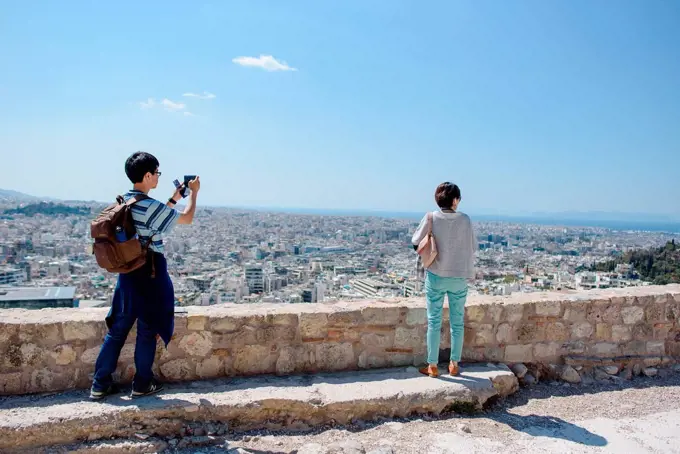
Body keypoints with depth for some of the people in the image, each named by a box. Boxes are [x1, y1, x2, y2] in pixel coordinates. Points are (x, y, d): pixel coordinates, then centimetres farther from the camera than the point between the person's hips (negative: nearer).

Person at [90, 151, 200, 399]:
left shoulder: (124, 201, 6)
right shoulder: (151, 206, -19)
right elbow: (186, 218, -6)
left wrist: (173, 199, 20)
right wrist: (193, 193, 7)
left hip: (127, 271, 7)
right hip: (150, 274, -7)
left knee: (118, 328, 13)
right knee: (147, 330, 7)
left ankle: (100, 384, 20)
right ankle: (142, 384, 19)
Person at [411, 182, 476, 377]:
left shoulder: (431, 218, -10)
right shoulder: (464, 219, -8)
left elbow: (415, 241, -7)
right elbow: (473, 247, -3)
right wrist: (470, 274, 10)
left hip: (435, 276, 0)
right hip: (459, 277, 1)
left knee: (434, 321, 8)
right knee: (457, 322, 13)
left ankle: (432, 366, 15)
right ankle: (454, 364, 23)